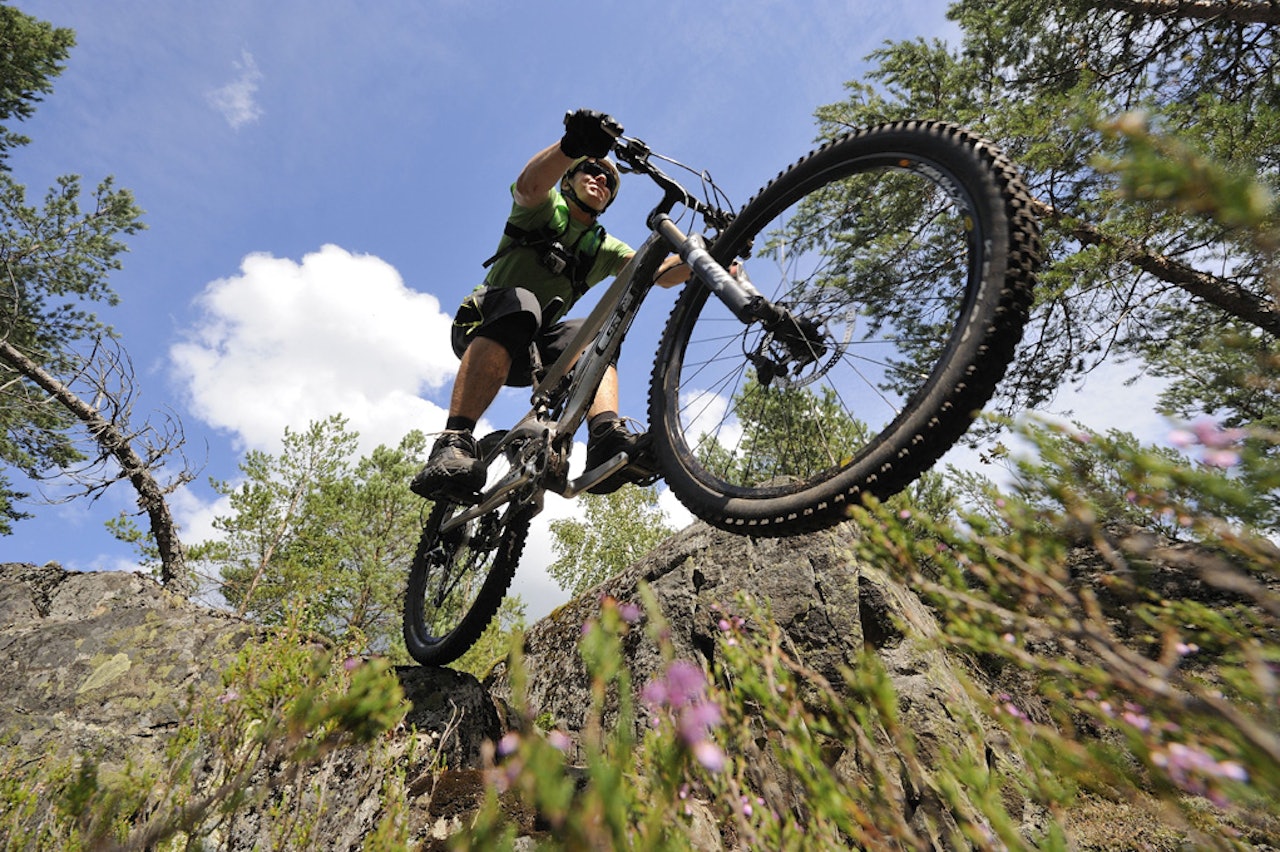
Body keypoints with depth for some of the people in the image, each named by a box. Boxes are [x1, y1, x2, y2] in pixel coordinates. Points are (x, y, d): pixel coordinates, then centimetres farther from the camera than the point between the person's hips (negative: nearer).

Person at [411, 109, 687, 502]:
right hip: (482, 327, -4)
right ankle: (452, 444, -48)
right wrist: (573, 144, -43)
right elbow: (530, 183, -23)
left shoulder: (603, 249, 15)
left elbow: (661, 273, 0)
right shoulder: (546, 207, 3)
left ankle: (607, 439, -47)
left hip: (527, 353, 4)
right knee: (519, 303, -36)